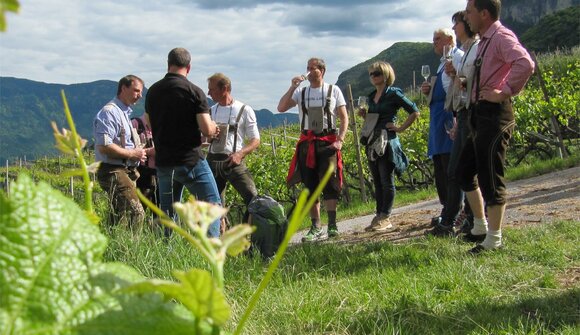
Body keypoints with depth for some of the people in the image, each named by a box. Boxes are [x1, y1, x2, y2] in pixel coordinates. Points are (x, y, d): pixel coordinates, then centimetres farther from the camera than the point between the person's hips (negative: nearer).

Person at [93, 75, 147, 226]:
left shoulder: (125, 112, 22)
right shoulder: (109, 112, -11)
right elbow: (104, 146, -22)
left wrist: (138, 153, 11)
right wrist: (132, 154, -15)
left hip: (127, 170, 11)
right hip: (113, 171, -11)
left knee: (119, 218, 13)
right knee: (136, 213, -21)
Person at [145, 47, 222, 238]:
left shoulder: (153, 91, 6)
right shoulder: (194, 92, -11)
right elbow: (207, 130, -15)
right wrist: (214, 127, 7)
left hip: (163, 162, 5)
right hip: (191, 160, -5)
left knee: (167, 212, 14)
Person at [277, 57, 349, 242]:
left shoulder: (333, 90, 7)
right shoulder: (301, 92, 11)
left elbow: (344, 117, 4)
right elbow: (281, 108, 0)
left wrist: (340, 140, -9)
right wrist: (292, 87, -7)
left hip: (328, 142, -3)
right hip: (307, 143, 3)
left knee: (329, 182, -12)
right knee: (310, 185, 3)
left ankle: (332, 225, -7)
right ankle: (316, 228, 9)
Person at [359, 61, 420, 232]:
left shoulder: (393, 93, -5)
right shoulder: (371, 97, 16)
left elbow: (415, 111, -6)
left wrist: (401, 128, -9)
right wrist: (364, 115, 6)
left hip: (387, 142, -7)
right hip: (372, 142, 7)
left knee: (387, 181, -3)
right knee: (377, 182, 10)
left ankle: (385, 218, 1)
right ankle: (379, 216, 15)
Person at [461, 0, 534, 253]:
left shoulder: (501, 37, -13)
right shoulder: (485, 41, 16)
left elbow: (525, 64, -30)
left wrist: (504, 92, -24)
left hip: (494, 115, -10)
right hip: (479, 114, 10)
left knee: (490, 178, -4)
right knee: (465, 171, 16)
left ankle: (494, 240, 6)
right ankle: (480, 227, 27)